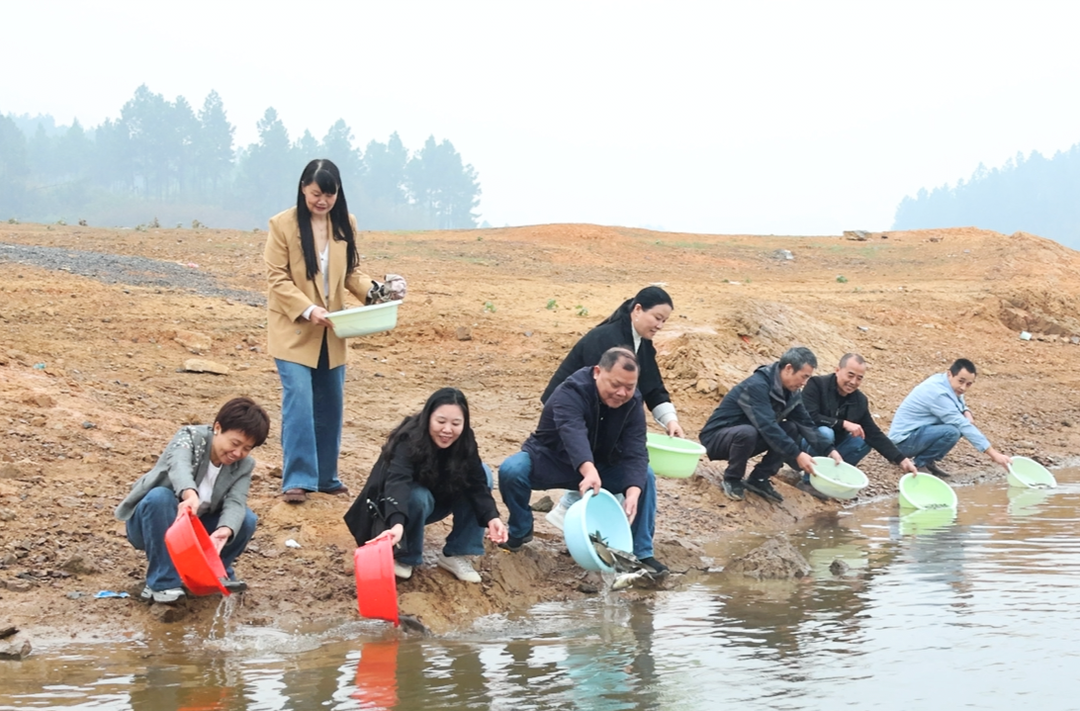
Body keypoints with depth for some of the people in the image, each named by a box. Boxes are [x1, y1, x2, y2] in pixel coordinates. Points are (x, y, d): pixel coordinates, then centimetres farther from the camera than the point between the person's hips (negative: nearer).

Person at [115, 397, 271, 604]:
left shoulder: (244, 465, -6)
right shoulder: (191, 437, -19)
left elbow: (235, 503, -22)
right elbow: (180, 465, -42)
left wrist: (224, 531, -46)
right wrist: (190, 494, -65)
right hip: (152, 523, -3)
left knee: (246, 520, -20)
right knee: (160, 496, -36)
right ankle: (162, 583, -29)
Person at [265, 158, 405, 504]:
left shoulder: (345, 224, 4)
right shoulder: (283, 224, -10)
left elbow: (351, 272, 9)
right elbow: (277, 278, -11)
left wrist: (375, 290, -11)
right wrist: (308, 310, -23)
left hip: (330, 332, 5)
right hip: (294, 330, -5)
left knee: (330, 405, 10)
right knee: (299, 402, -13)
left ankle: (325, 476, 22)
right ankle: (296, 479, -9)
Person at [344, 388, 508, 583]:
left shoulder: (464, 441, -18)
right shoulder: (408, 441, -34)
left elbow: (477, 483, -22)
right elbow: (397, 484, -50)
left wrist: (491, 517, -41)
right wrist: (397, 524, -68)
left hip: (439, 499, 5)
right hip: (396, 510, -5)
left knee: (483, 472, -17)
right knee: (417, 496, -38)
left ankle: (454, 554, -11)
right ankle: (403, 556, -11)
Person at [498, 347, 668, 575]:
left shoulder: (632, 403, -15)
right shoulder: (570, 393, -30)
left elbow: (635, 453, -25)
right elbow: (574, 433, -50)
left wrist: (633, 492, -44)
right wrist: (588, 470, -70)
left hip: (601, 466, 4)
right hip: (550, 462, -4)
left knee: (644, 476, -20)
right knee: (511, 470, -33)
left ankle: (641, 554, -11)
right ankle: (520, 531, -6)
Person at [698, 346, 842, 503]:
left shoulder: (791, 392, -2)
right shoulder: (757, 386, -28)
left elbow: (805, 423, 0)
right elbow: (767, 426, -35)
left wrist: (829, 450, -10)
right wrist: (797, 454, -37)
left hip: (748, 435, 8)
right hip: (717, 438, -8)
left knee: (792, 430, -10)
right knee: (747, 432, -39)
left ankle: (759, 478, -2)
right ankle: (731, 479, -13)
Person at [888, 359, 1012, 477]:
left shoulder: (942, 380, 2)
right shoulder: (938, 393, -25)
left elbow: (960, 404, 22)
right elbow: (963, 426, -28)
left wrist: (967, 414, -4)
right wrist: (993, 453, -28)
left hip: (916, 432, 10)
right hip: (904, 440, -10)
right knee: (952, 431, -29)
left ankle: (923, 459, 6)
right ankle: (923, 462, -8)